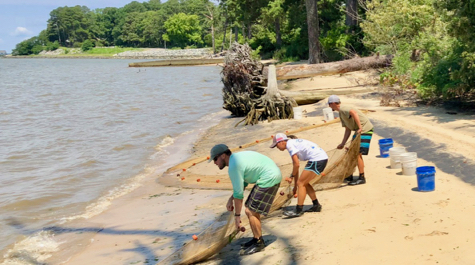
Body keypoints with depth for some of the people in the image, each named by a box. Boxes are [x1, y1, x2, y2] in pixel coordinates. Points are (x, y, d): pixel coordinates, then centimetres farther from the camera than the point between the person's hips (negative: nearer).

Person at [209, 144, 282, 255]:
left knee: (250, 212, -7)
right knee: (251, 209, 16)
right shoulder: (237, 157, 13)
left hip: (269, 179, -11)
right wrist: (231, 199, 13)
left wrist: (237, 215, -7)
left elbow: (238, 193, -15)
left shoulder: (233, 167, -18)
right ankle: (257, 239, 24)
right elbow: (243, 183, 23)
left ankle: (259, 243, 4)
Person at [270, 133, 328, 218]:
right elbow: (295, 165, 26)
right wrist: (295, 185, 29)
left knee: (301, 183, -5)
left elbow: (297, 164, -12)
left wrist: (292, 176, 5)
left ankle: (298, 210, -6)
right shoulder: (294, 143, 22)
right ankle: (316, 205, 24)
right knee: (304, 183, 17)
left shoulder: (289, 144, -6)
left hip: (317, 159, -10)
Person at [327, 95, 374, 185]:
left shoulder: (343, 109, -16)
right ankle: (349, 176, 24)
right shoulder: (341, 113, 15)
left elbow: (353, 112, -38)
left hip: (365, 130, -11)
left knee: (358, 153, -13)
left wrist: (360, 128, -37)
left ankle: (361, 178, -7)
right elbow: (348, 130, 17)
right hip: (358, 131, 11)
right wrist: (342, 144, 15)